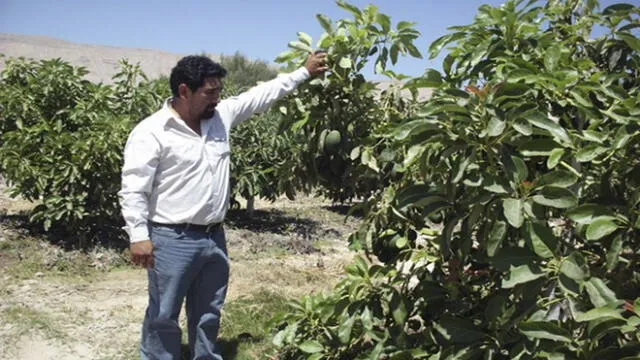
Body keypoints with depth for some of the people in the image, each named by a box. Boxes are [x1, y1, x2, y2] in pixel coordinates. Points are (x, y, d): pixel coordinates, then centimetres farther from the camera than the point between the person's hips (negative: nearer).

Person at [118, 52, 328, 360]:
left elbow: (262, 94, 14)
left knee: (209, 315, 19)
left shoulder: (222, 115, 6)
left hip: (214, 237, 7)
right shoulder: (151, 132, -13)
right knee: (164, 318, 5)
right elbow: (133, 190, -15)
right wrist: (138, 237, -21)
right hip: (173, 240, -6)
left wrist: (304, 72, 13)